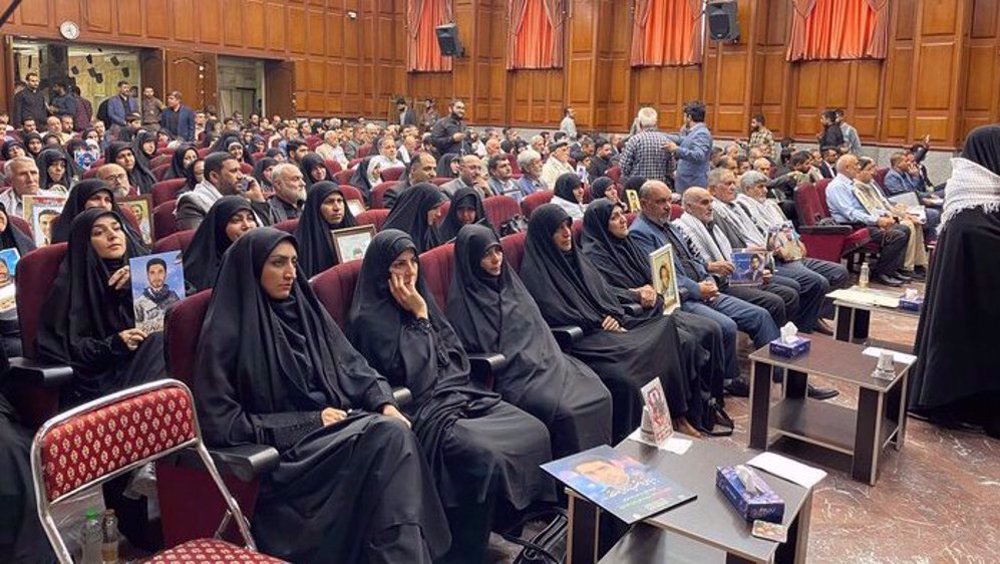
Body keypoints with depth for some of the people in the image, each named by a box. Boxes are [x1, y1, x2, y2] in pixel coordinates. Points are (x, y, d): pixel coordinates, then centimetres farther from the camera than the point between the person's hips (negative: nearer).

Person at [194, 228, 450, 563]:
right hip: (284, 448, -6)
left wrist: (385, 404, -6)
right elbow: (220, 423, -11)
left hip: (337, 424, 6)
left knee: (396, 432, -27)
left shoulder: (304, 308, 12)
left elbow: (352, 366, 14)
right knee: (387, 440, -30)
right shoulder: (227, 331, -6)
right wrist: (309, 421, -13)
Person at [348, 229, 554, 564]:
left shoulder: (419, 299, 14)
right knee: (488, 457, -31)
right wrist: (420, 317, -11)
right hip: (422, 411, -8)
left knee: (534, 432, -11)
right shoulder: (369, 319, -8)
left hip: (456, 394, 8)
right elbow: (409, 375, -17)